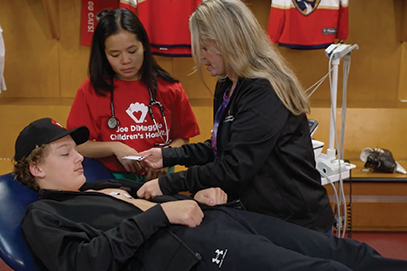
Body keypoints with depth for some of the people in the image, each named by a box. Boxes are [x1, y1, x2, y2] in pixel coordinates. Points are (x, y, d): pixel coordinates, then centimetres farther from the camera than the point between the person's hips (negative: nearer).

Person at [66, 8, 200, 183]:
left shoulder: (169, 88, 2)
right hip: (112, 179, -1)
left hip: (159, 178, 2)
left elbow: (183, 138, 10)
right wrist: (114, 148, -13)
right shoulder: (91, 89, 0)